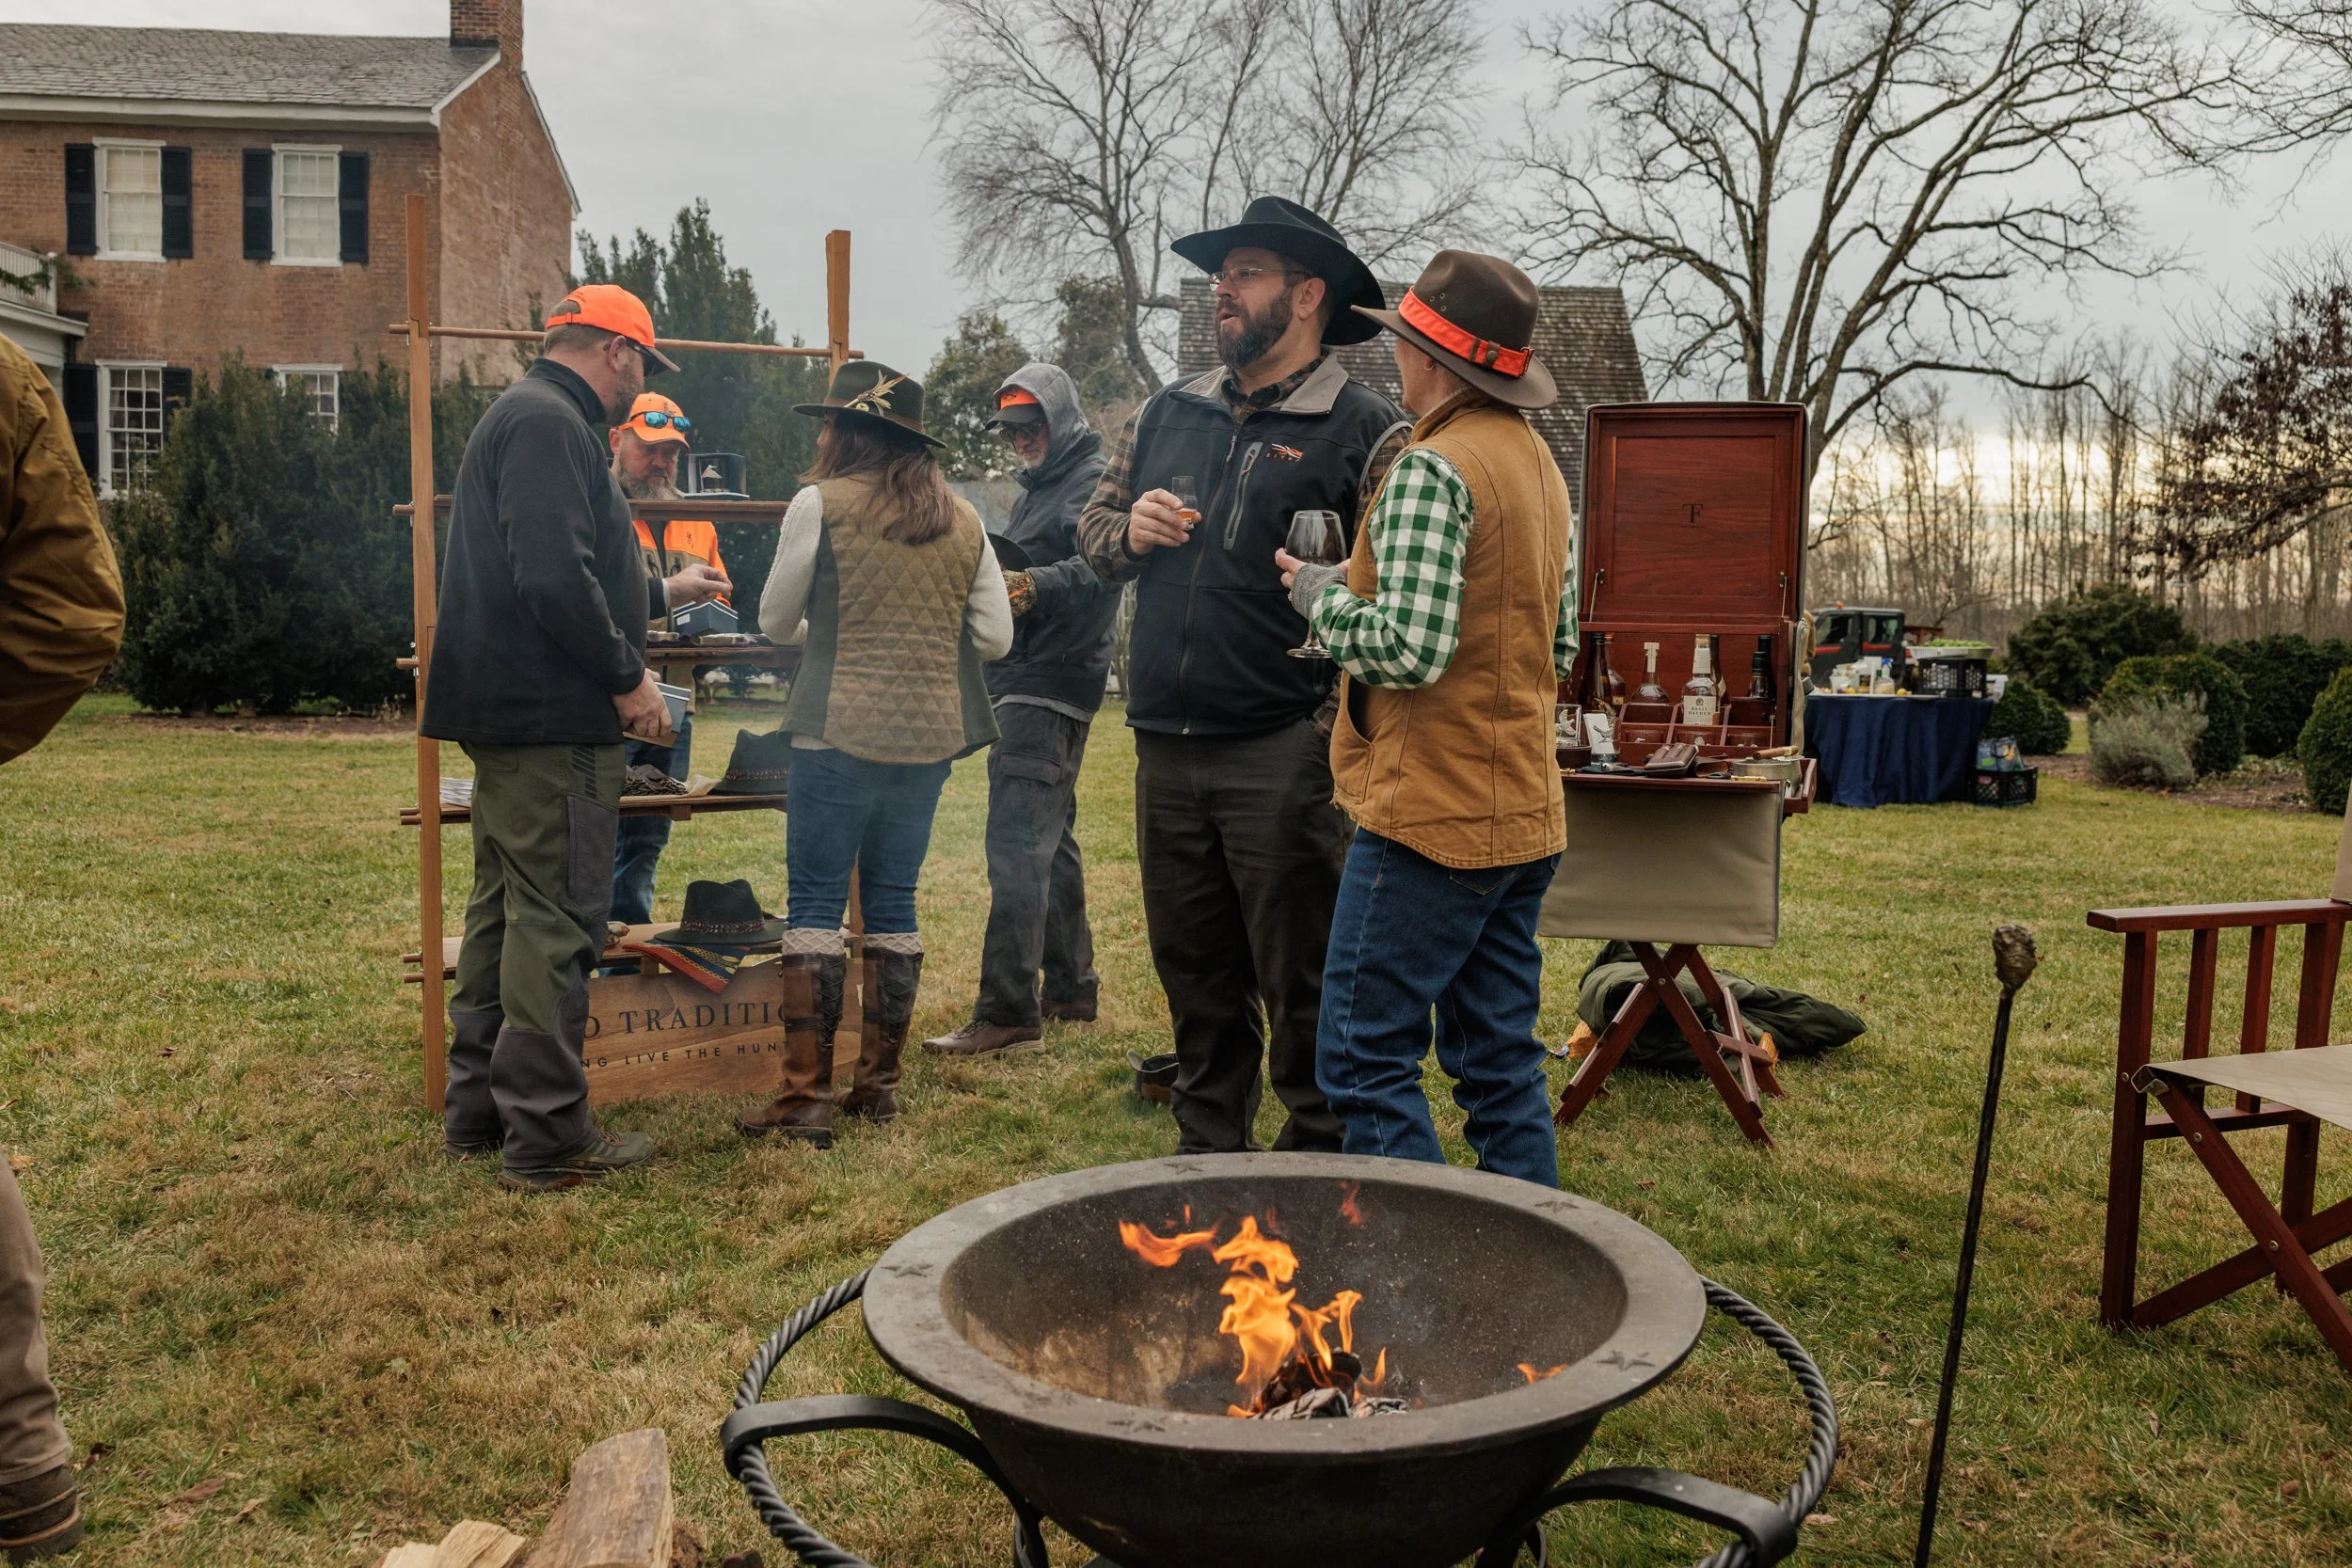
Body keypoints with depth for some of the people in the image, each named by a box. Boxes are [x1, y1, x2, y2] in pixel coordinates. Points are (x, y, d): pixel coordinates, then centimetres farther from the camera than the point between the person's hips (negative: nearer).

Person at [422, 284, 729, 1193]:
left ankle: (478, 1111, 26)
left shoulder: (528, 416, 22)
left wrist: (663, 592, 43)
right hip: (552, 718, -11)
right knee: (556, 921, -6)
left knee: (506, 907, 16)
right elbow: (556, 579, -25)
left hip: (507, 712, 11)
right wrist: (628, 675, -17)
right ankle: (547, 1137, 0)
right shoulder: (549, 425, -13)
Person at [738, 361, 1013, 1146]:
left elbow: (775, 621, 5)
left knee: (814, 902, 0)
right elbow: (995, 636, 8)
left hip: (841, 728, -5)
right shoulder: (962, 519, 8)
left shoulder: (820, 505, -4)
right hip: (932, 731, 5)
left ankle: (807, 1096, -1)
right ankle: (879, 1082, 19)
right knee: (893, 903, 13)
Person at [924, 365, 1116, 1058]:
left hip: (1049, 688, -11)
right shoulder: (1036, 489, 25)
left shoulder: (1093, 482, -8)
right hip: (1025, 685, 11)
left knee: (1016, 845, -15)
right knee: (1050, 842, 16)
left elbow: (1102, 568, -24)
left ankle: (1006, 1009, -14)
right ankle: (1070, 987, 26)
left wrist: (1036, 586, -38)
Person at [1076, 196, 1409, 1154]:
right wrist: (1131, 529, 2)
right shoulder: (1167, 416, 15)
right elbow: (1093, 527, 23)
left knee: (1301, 984, 3)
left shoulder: (1365, 432, -4)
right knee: (1194, 975, 16)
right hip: (1166, 752, 6)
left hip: (1285, 756, -6)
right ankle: (1206, 1151, 31)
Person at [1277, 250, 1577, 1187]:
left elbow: (1407, 646, -23)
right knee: (1501, 1064, 14)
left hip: (1431, 814, -9)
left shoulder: (1434, 467, -14)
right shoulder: (1539, 464, 16)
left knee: (1366, 1057, -1)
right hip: (1523, 815, 9)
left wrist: (1318, 591, -7)